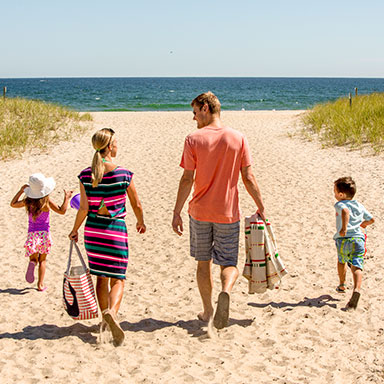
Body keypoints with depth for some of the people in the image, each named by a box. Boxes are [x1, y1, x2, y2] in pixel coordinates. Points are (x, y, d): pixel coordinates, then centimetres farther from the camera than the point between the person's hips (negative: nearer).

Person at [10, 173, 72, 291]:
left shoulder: (27, 201, -3)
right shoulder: (47, 200, -11)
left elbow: (13, 204, 15)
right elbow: (62, 211, -5)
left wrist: (21, 191, 18)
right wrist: (66, 198, 6)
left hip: (32, 233, 1)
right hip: (44, 233, -1)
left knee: (34, 258, 14)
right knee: (42, 260, 14)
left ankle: (32, 263, -22)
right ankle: (41, 284, 11)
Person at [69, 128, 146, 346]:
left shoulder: (86, 176, -6)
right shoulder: (124, 175, -11)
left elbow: (84, 208, -5)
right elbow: (136, 205, -2)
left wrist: (75, 230, 10)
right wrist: (141, 222, 17)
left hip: (93, 231, 3)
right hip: (116, 231, -3)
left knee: (101, 277, 18)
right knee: (117, 278, 4)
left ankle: (106, 316, 28)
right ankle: (112, 312, -21)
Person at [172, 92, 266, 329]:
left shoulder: (193, 140, -7)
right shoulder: (238, 138, -3)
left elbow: (187, 180, -8)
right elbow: (248, 178, -4)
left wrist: (177, 213, -2)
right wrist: (261, 207, 6)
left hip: (200, 212, 0)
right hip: (228, 213, 0)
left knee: (203, 263, 15)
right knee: (229, 264, 9)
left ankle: (207, 312, 24)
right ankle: (226, 292, -23)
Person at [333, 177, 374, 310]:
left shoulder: (340, 204, -1)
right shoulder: (360, 206, 18)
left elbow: (345, 211, -25)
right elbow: (371, 219, 26)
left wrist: (344, 228, -29)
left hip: (343, 239, -3)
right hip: (359, 239, 3)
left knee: (341, 262, 24)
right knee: (357, 266, -6)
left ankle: (342, 285, 42)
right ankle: (356, 289, -31)